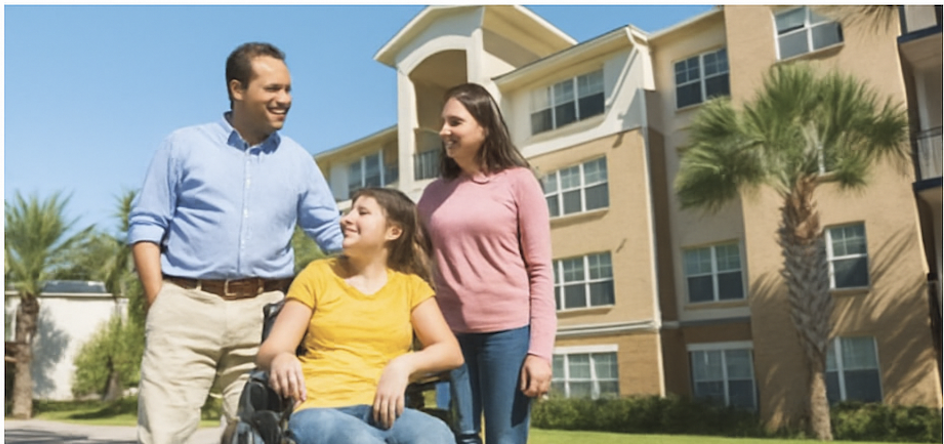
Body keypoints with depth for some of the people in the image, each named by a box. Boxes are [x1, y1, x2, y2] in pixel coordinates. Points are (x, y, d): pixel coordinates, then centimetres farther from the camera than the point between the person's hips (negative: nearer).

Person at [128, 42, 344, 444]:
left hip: (263, 311, 2)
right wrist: (158, 302, -5)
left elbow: (333, 233, 13)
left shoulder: (298, 161, 13)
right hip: (187, 305, -1)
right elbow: (146, 224, 5)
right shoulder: (183, 145, 7)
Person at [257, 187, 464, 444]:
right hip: (320, 409, -1)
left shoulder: (410, 285, 14)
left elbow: (451, 352, 6)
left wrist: (404, 364, -13)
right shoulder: (318, 274, 13)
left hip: (381, 409, 1)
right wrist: (281, 359, -18)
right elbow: (269, 350, 6)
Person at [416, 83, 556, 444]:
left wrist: (540, 350, -9)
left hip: (508, 330, -3)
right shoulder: (434, 193, 12)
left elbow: (540, 270, -3)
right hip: (450, 333, 4)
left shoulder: (517, 181, 2)